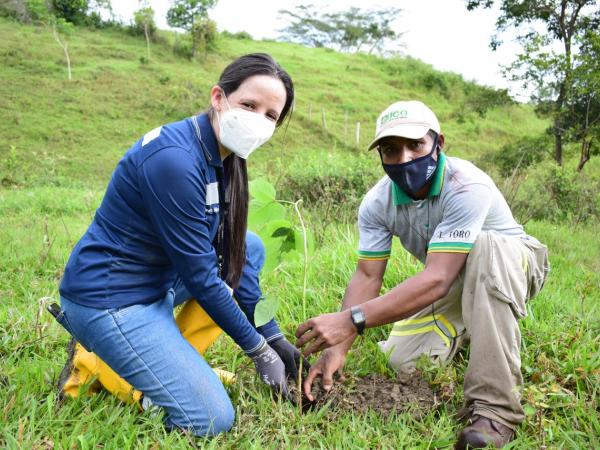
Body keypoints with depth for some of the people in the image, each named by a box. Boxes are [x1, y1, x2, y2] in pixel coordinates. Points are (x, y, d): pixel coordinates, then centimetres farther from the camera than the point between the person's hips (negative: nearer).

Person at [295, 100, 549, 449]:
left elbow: (437, 280, -42)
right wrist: (338, 347, -30)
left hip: (511, 261, -5)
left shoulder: (466, 186, -35)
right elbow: (367, 277, -16)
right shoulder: (377, 203, -16)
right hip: (454, 281, 5)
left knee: (483, 245, -38)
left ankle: (497, 408, -34)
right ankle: (469, 327, 24)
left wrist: (352, 320, -49)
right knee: (403, 361, -9)